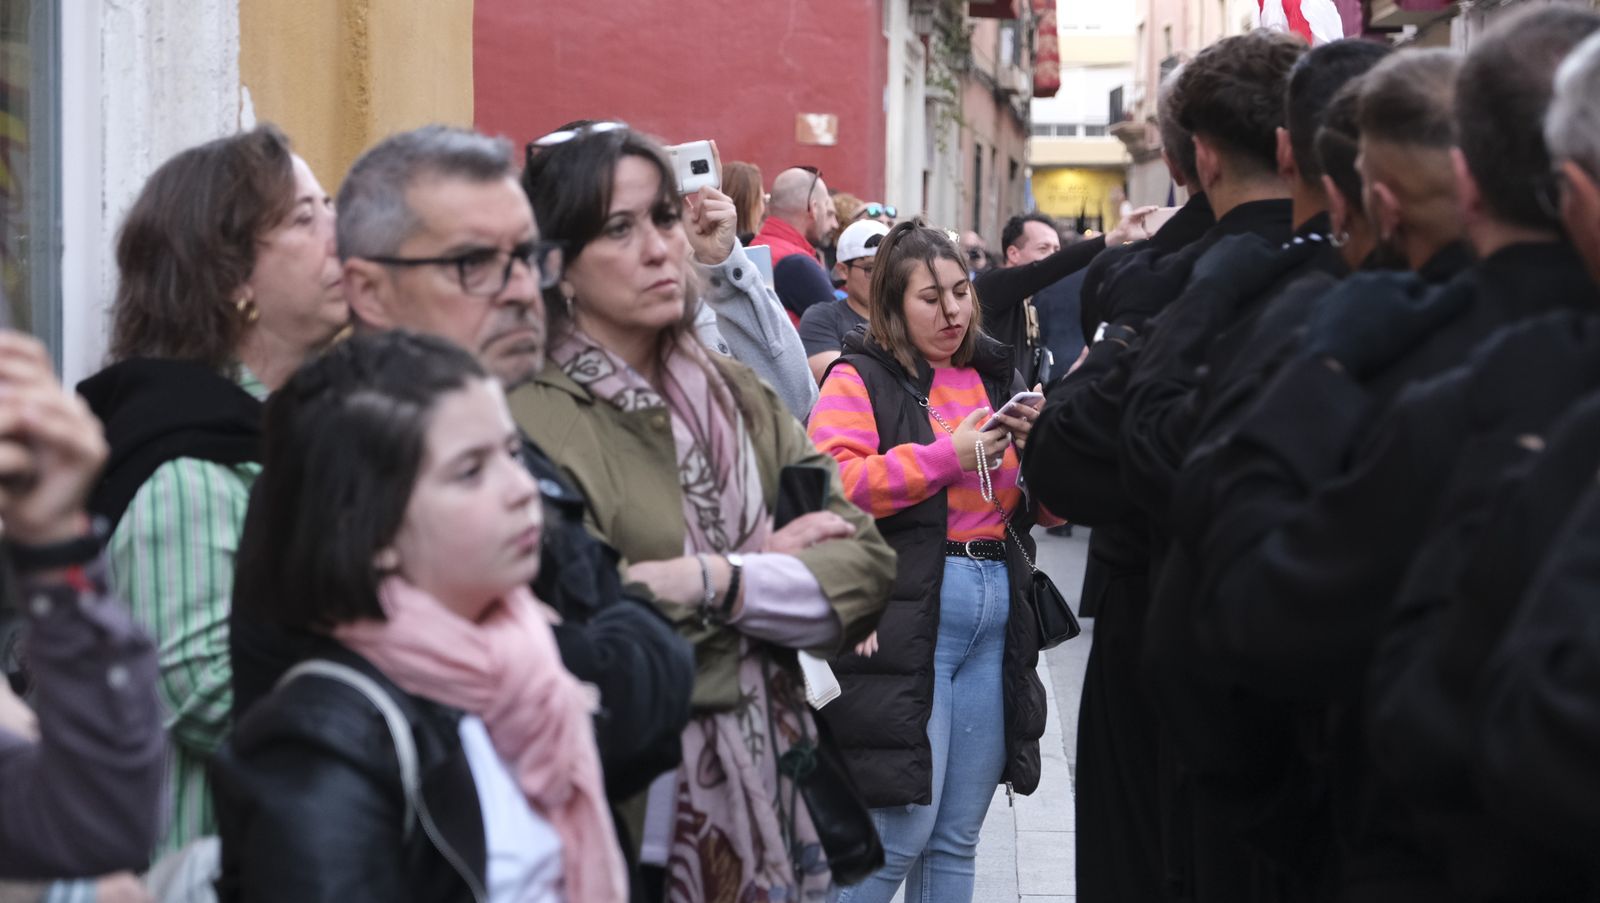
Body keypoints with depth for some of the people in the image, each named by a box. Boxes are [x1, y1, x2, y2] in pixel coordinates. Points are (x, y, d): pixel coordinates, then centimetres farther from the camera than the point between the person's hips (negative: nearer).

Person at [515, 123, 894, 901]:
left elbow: (864, 565, -2)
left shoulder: (734, 393, 7)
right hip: (624, 815, -6)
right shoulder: (527, 419, -13)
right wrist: (767, 567, -11)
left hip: (771, 791, 6)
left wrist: (715, 582, -17)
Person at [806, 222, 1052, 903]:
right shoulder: (861, 379, -1)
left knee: (957, 839, 9)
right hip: (908, 615, -6)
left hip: (997, 615, 6)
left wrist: (1036, 444, -1)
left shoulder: (995, 376, 17)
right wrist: (947, 455, -15)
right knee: (902, 831, -10)